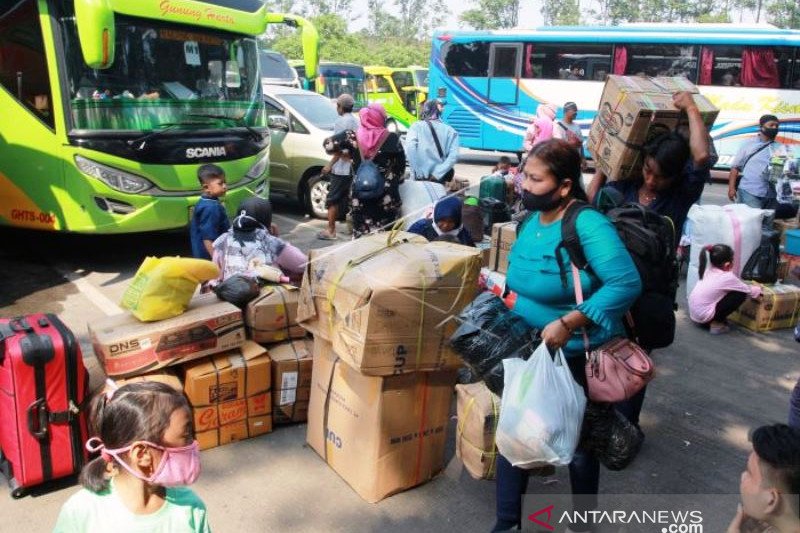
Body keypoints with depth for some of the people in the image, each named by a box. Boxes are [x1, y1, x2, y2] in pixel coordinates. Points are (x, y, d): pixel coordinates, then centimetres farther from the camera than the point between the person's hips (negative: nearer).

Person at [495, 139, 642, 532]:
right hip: (529, 350, 7)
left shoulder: (588, 225, -25)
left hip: (578, 355, -6)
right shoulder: (533, 220, -1)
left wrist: (567, 323, -35)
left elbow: (626, 283, -32)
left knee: (578, 442, 16)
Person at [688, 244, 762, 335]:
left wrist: (752, 287, 26)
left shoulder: (709, 270, 5)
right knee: (740, 294, -3)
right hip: (703, 316, -7)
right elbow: (748, 290, 3)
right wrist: (758, 290, 23)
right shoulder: (727, 277, -13)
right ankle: (716, 323, 0)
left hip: (693, 312, 7)